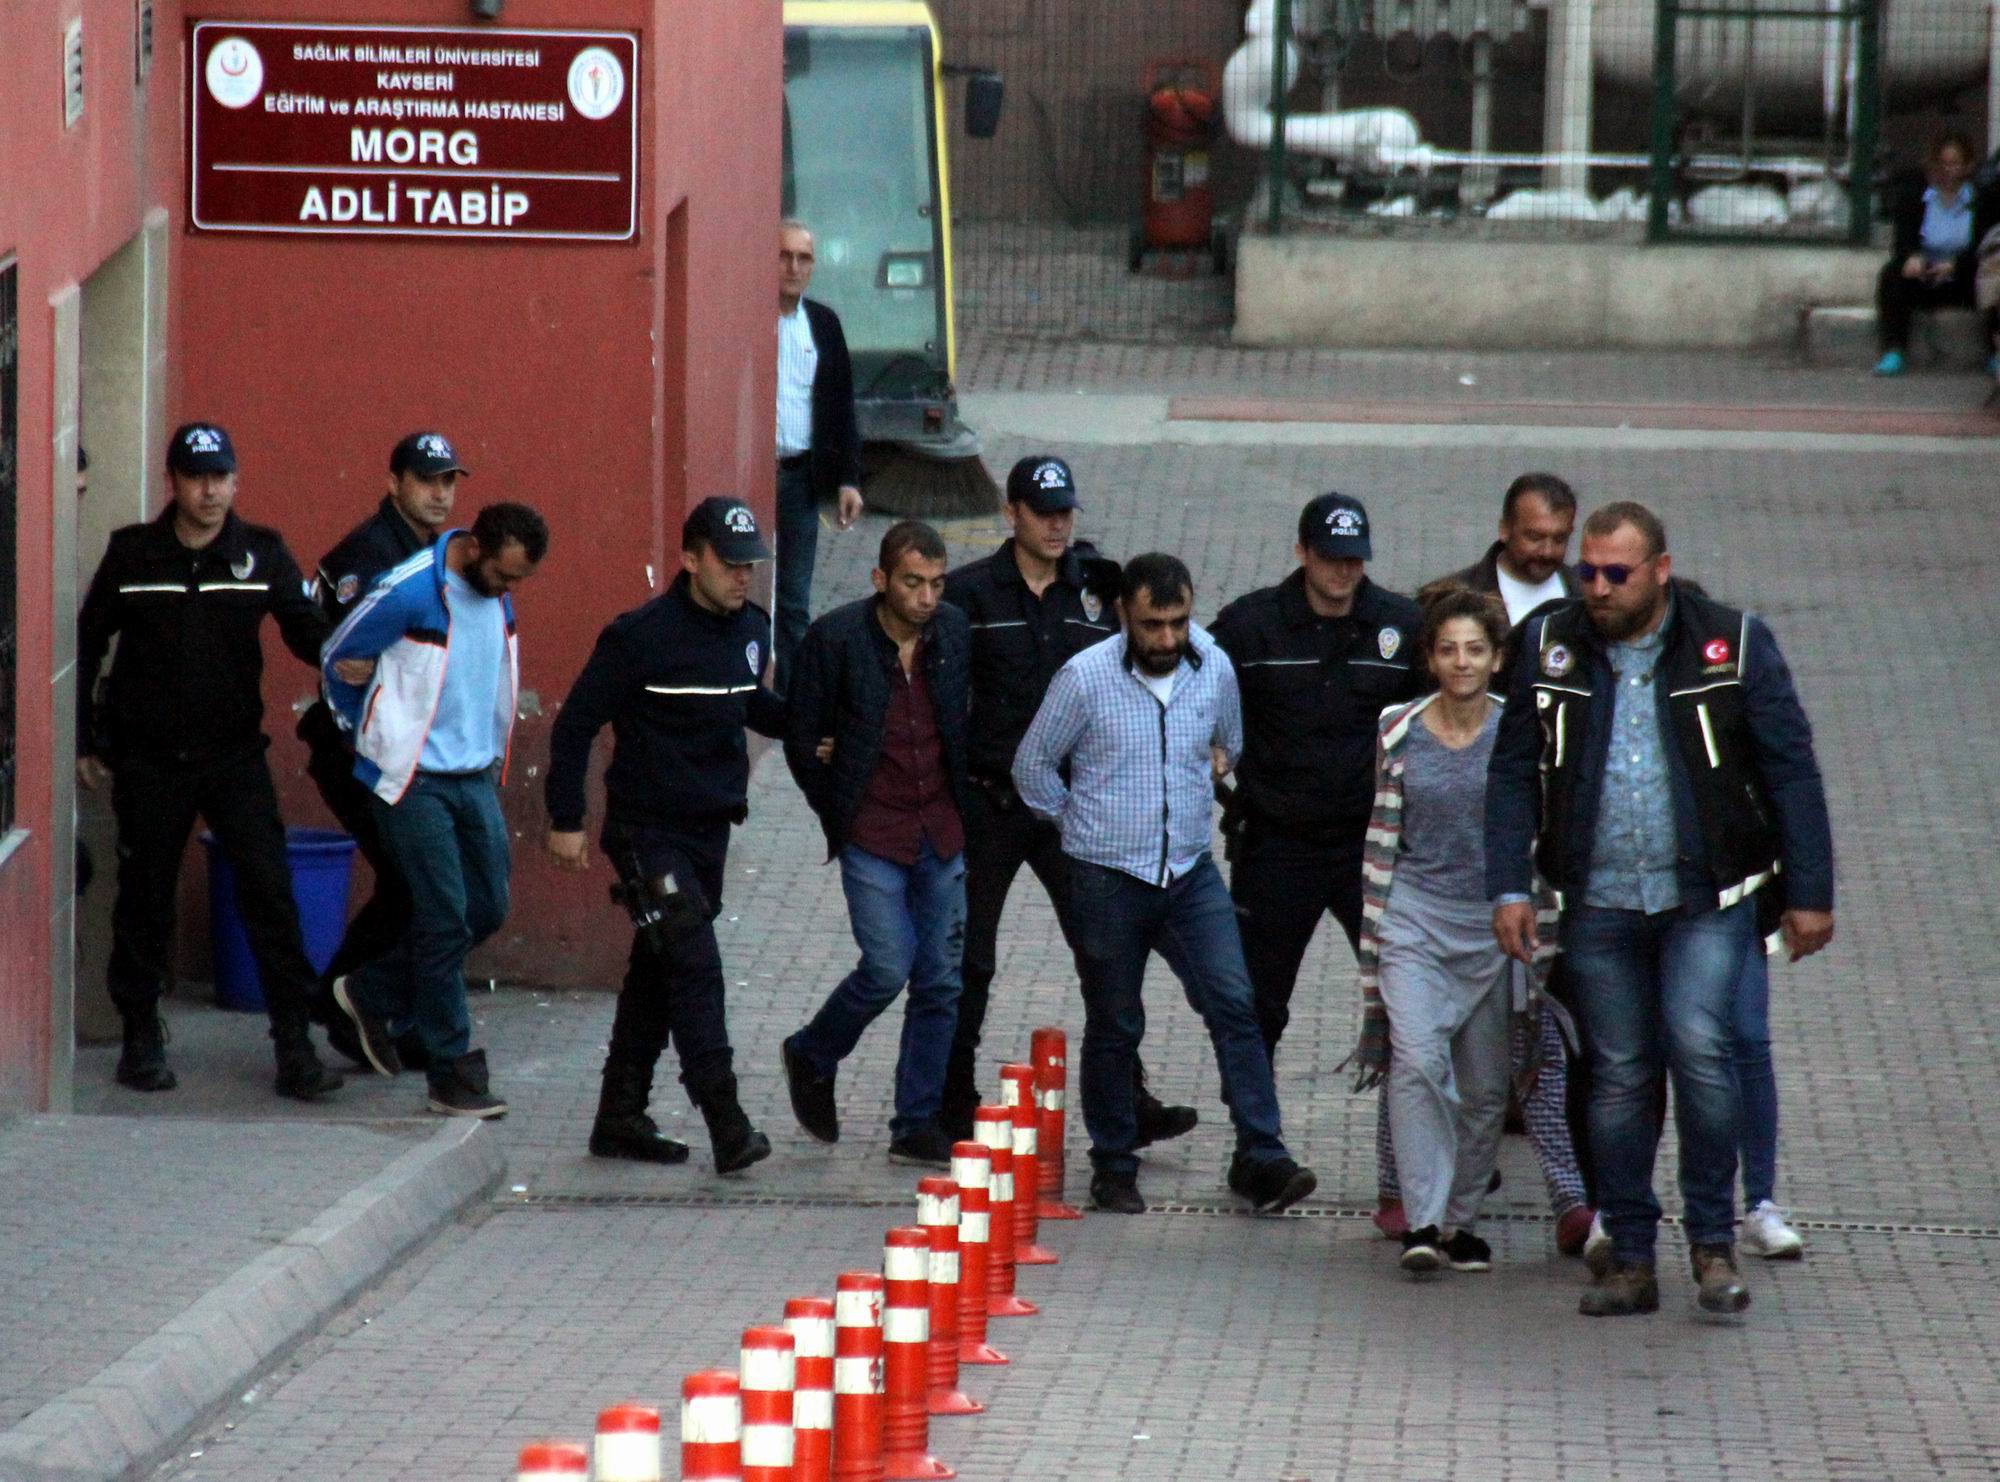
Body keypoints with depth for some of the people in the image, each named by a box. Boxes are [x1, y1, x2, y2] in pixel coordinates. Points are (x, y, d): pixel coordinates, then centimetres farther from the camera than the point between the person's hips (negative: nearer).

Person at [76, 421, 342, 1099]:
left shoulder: (262, 553, 0)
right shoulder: (132, 554, -1)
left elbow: (305, 629, -8)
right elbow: (87, 645, 7)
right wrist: (84, 739, 5)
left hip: (234, 755, 0)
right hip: (149, 759, 0)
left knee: (269, 894, -9)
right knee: (145, 900, 8)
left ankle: (295, 1048, -8)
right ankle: (141, 1037, 23)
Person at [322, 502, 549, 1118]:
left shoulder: (498, 596, 4)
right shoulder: (409, 593, -18)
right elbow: (336, 659, -6)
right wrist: (374, 737, 6)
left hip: (475, 776, 7)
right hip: (414, 781, -7)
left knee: (487, 907, 8)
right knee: (445, 918, -8)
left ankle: (372, 995, 26)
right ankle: (453, 1072, 0)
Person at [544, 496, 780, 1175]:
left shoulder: (751, 628, 7)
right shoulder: (642, 636, -14)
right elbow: (577, 723, -9)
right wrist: (566, 819, -11)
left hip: (710, 832, 7)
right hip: (649, 833, -7)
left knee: (657, 975, 14)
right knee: (694, 967, -15)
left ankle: (621, 1119, 22)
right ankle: (727, 1127, -19)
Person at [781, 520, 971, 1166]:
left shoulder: (957, 633, 1)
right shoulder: (836, 638, -9)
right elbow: (803, 739, -1)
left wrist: (965, 809, 9)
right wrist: (838, 816, 1)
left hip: (944, 836, 4)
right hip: (873, 838, -4)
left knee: (941, 979, 3)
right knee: (888, 968, -11)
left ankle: (917, 1125, 10)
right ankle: (811, 1058, 17)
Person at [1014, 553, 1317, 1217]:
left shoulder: (1215, 670, 0)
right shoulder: (1086, 677, -11)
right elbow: (1033, 765, 2)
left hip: (1190, 872, 2)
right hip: (1108, 881, -2)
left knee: (1234, 1004, -11)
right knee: (1114, 1027, 6)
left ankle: (1261, 1157, -12)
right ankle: (1113, 1167, 20)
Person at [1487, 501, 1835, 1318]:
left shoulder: (1734, 645, -2)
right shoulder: (1550, 648, 4)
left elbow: (1791, 771, 1)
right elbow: (1513, 775, 7)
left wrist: (1808, 895, -2)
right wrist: (1508, 887, -3)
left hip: (1708, 896, -2)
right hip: (1599, 903, 2)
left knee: (1698, 1046, -17)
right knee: (1618, 1075, 4)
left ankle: (1713, 1242, -3)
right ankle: (1630, 1257, 13)